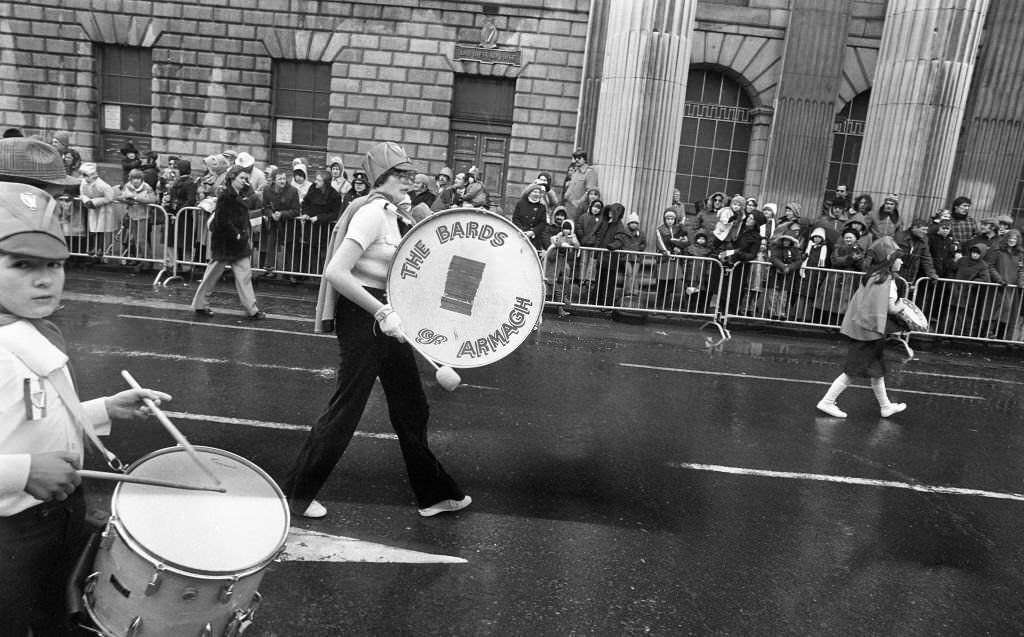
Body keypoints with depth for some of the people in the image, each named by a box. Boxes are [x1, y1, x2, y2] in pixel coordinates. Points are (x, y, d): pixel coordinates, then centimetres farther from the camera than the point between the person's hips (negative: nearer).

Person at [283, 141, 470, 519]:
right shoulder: (371, 212, -17)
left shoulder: (389, 213, 12)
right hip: (361, 317, -10)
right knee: (346, 407, 0)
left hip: (382, 314, 10)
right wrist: (382, 312, -27)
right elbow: (336, 272, -26)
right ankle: (296, 494, 19)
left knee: (411, 406, 14)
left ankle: (433, 494, 27)